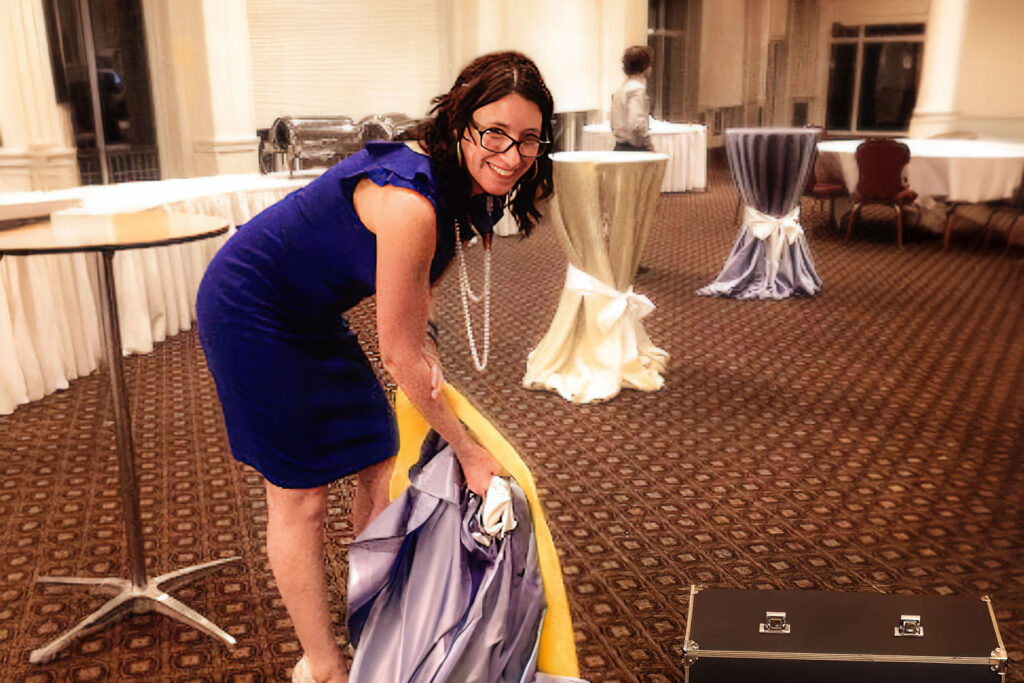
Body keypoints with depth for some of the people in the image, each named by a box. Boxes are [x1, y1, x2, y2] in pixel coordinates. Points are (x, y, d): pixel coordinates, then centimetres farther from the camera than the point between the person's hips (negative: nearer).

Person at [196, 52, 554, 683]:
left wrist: (423, 346, -10)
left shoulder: (465, 183, -6)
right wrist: (469, 452, -16)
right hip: (250, 311, -9)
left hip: (310, 313, 9)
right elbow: (398, 356, -26)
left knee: (382, 465, 11)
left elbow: (418, 287, 9)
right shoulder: (409, 203, -34)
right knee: (300, 494, 1)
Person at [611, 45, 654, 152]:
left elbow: (613, 124, 19)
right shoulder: (637, 88, -13)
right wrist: (648, 144, -13)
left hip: (619, 148, 9)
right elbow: (636, 124, -24)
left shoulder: (621, 88, 14)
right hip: (634, 149, -9)